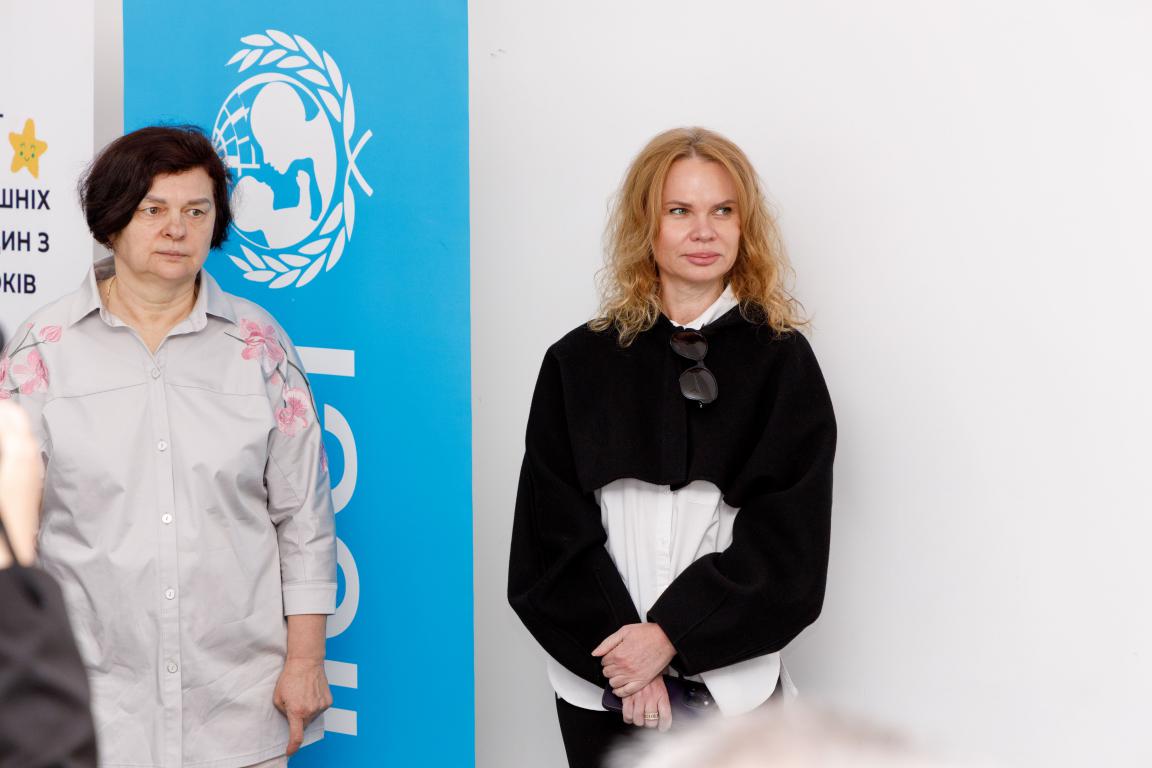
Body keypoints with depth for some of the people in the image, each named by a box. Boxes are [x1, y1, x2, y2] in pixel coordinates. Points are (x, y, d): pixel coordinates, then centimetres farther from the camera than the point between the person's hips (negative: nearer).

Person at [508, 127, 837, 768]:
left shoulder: (782, 361, 1)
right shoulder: (580, 362, 4)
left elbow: (787, 536, -5)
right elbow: (553, 532, 0)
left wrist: (671, 634, -13)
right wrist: (622, 654, -11)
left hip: (727, 683, -1)